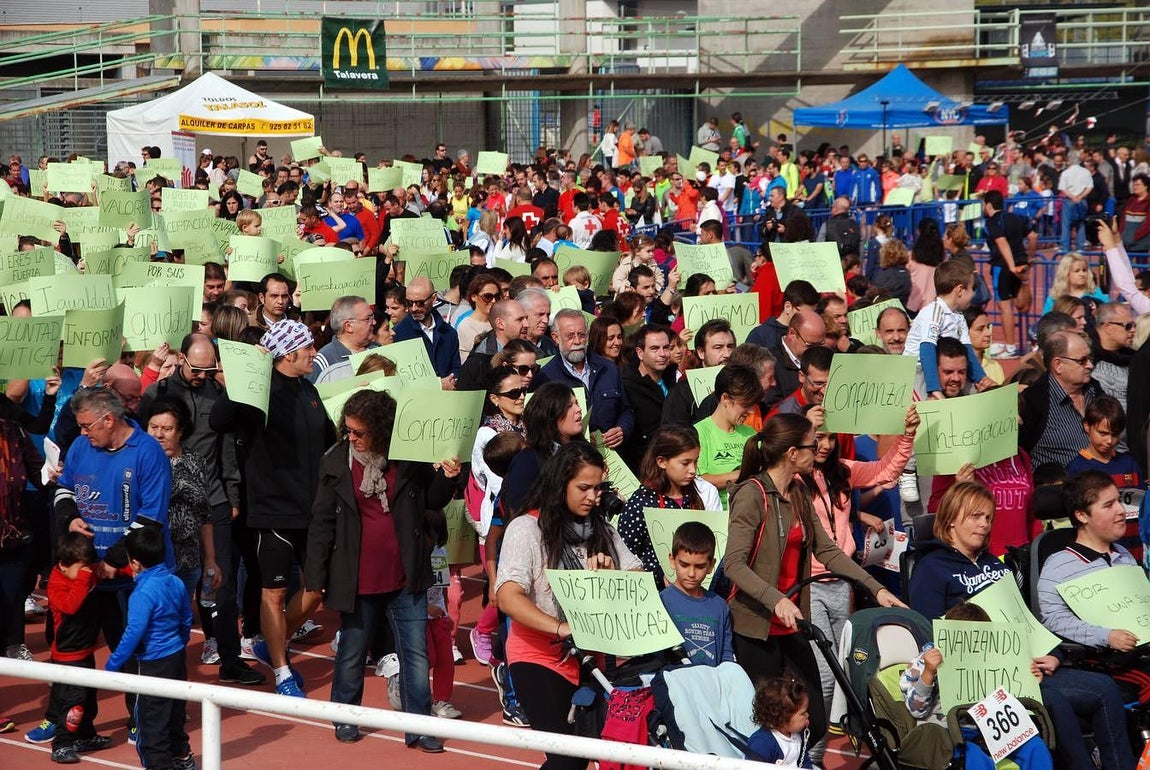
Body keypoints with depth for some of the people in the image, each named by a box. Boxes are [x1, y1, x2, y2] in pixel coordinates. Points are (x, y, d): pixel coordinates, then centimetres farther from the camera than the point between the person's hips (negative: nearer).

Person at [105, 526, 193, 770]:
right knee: (175, 709, 22)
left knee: (151, 717, 2)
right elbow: (187, 619, 13)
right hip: (177, 657, 9)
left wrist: (113, 664, -14)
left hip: (154, 664, -8)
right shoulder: (176, 583, 2)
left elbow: (134, 633, -22)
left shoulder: (143, 593, -22)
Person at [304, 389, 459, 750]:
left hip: (405, 580, 0)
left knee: (416, 655, 4)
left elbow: (432, 501, 9)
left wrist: (446, 478, -13)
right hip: (357, 581, 0)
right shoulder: (335, 462, -5)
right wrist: (315, 580, -4)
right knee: (351, 655, 14)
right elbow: (322, 524, -2)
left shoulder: (409, 459, -4)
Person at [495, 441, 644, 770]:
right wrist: (560, 628, -32)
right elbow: (508, 597, -19)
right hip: (541, 659, -6)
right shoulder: (527, 529, -7)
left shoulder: (602, 529, 12)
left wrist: (611, 573, -14)